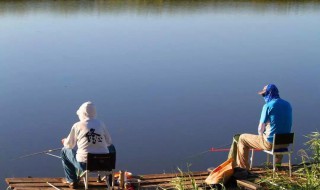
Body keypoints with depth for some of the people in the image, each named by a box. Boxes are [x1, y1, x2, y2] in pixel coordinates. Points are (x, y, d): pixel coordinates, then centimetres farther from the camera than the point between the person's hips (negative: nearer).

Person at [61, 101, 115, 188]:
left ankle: (72, 181, 29)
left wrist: (65, 141, 28)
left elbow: (69, 145, 5)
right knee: (111, 147, 34)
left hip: (84, 165, -2)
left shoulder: (77, 126, -6)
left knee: (64, 150, 24)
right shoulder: (101, 124, 1)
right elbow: (108, 142, 9)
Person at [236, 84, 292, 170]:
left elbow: (260, 129, -13)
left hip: (270, 142, -6)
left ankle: (243, 168, 18)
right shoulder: (287, 104, 5)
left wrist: (261, 137, 10)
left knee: (242, 138, 12)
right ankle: (278, 162, 50)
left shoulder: (268, 106, -15)